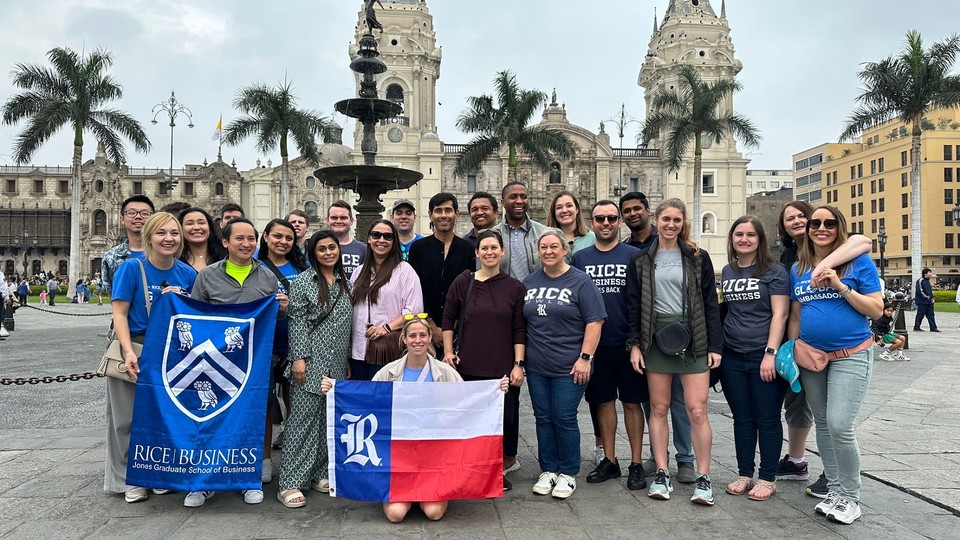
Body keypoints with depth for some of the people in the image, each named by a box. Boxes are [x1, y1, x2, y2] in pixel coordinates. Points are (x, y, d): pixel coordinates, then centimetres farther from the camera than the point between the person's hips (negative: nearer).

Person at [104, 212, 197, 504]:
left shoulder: (187, 274, 0)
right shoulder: (131, 267, -10)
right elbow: (119, 313, -12)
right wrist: (129, 352, -22)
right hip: (133, 350, -3)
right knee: (128, 417, 4)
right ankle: (129, 479, 20)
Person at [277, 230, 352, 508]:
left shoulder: (345, 283, 14)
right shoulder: (303, 282, -2)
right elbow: (296, 322, -7)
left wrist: (348, 360, 16)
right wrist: (298, 358, -14)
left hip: (337, 364, 6)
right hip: (311, 362, -6)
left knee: (329, 420, 9)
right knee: (302, 419, -6)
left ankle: (319, 473, 20)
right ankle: (290, 482, -1)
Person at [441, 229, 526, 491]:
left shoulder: (514, 287, 2)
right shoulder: (462, 282, 2)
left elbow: (519, 329, 1)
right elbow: (448, 319, 9)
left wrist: (518, 364, -3)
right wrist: (448, 351, 2)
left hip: (503, 368, 0)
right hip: (468, 366, 1)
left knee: (506, 417, 5)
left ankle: (505, 462, 26)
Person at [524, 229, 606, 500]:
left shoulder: (580, 281, -5)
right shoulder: (529, 282, 11)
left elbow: (595, 322, -8)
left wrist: (585, 358, -13)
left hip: (568, 367, -4)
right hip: (536, 367, 5)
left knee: (564, 419, 0)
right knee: (543, 418, 10)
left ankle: (568, 473, 16)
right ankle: (548, 470, 23)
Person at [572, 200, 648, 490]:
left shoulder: (634, 256, 0)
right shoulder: (580, 258, 7)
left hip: (627, 343, -2)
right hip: (595, 345, 2)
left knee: (632, 402, 5)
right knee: (603, 402, 11)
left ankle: (636, 464, 16)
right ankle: (609, 461, 23)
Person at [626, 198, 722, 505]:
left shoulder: (698, 258, 4)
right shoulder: (643, 260, 7)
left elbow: (711, 304, 3)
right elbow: (634, 304, 7)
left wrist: (714, 346, -3)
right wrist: (634, 344, 0)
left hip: (692, 339, -1)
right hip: (655, 339, 2)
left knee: (697, 411, -4)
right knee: (658, 408, 6)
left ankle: (703, 478, 7)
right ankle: (661, 474, 16)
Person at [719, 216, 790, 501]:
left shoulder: (774, 271, -4)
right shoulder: (727, 271, 11)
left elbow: (780, 314, -9)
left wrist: (771, 353, -17)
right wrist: (716, 348, 11)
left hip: (764, 357, -5)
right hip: (732, 357, 5)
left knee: (767, 419, 4)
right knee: (742, 418, 12)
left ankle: (768, 478, 16)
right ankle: (745, 474, 22)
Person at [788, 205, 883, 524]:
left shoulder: (858, 261, -4)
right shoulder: (798, 269, 8)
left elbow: (877, 310, -8)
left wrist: (840, 286, -19)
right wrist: (791, 353, 8)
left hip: (851, 355, -4)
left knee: (840, 425, -12)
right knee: (822, 425, 11)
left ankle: (850, 497, 6)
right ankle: (834, 489, 26)